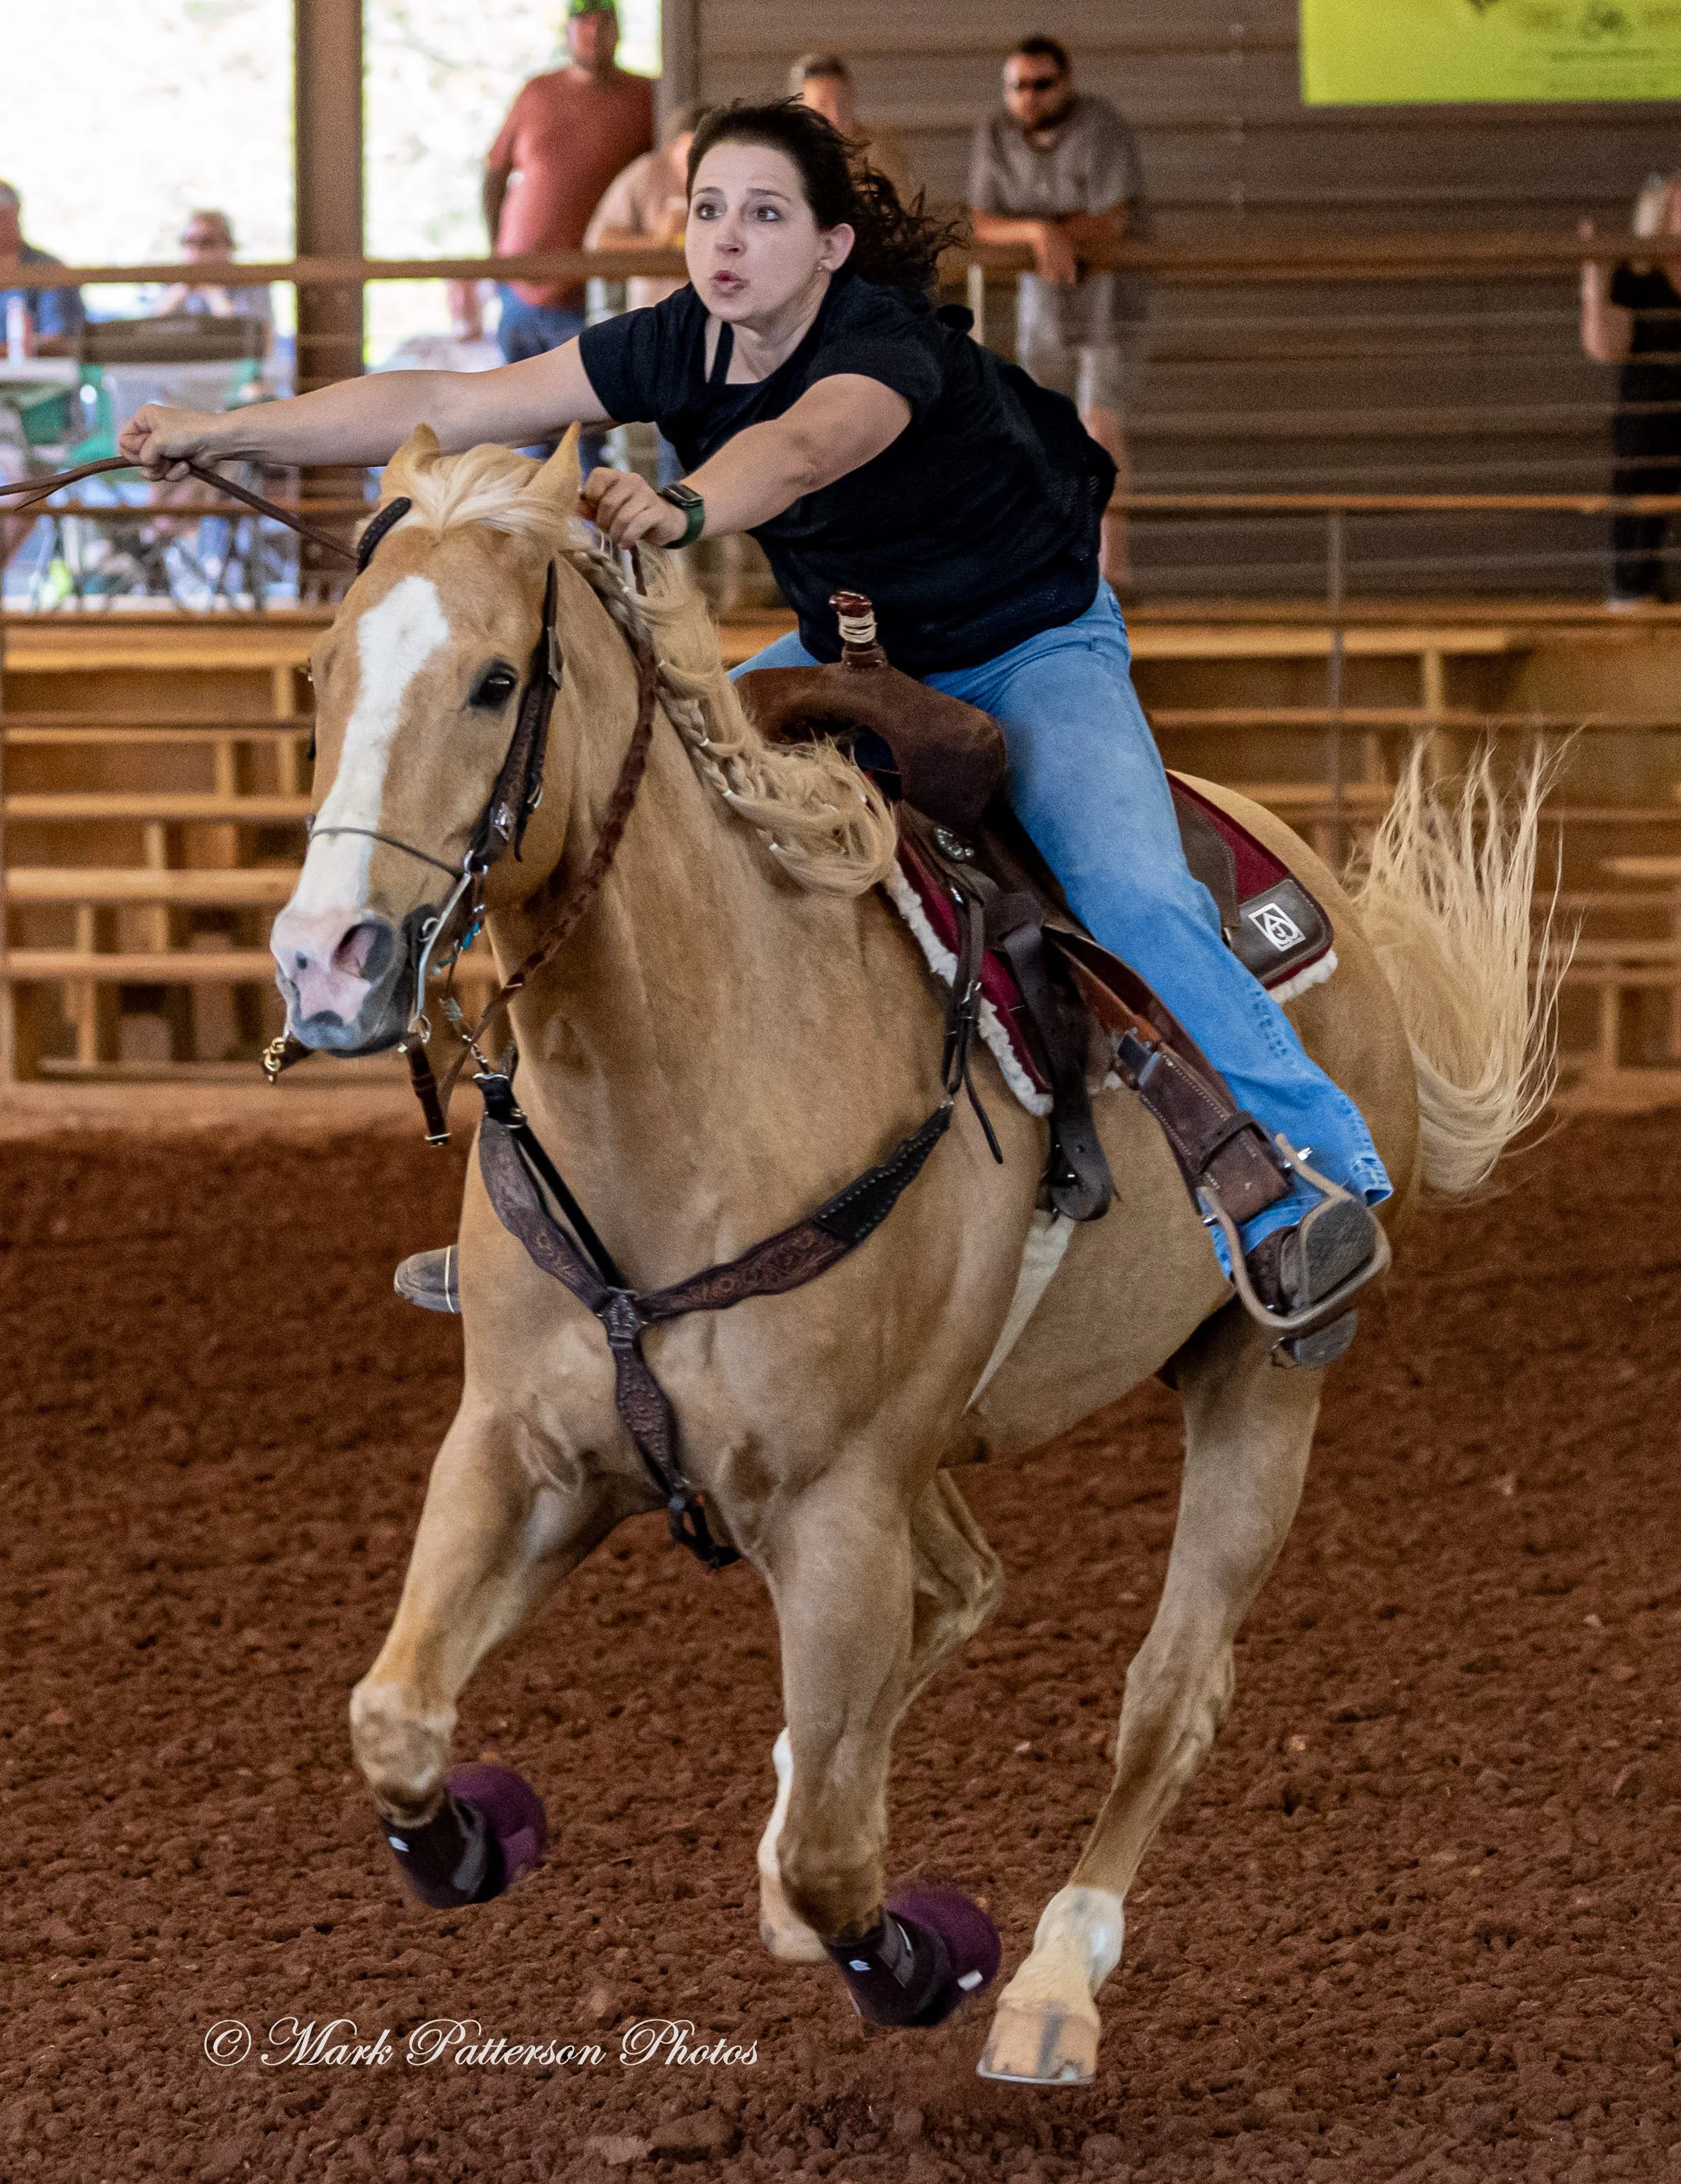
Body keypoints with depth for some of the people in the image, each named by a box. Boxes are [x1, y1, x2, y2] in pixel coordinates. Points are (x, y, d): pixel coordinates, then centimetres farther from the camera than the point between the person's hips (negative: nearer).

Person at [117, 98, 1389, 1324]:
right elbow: (446, 406, -13)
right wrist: (226, 434, -19)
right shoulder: (681, 348, -12)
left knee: (1130, 897, -30)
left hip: (1035, 649, -7)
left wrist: (684, 510, -76)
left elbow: (802, 446, -55)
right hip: (849, 655, 7)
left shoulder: (890, 347, -31)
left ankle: (1320, 1179, -19)